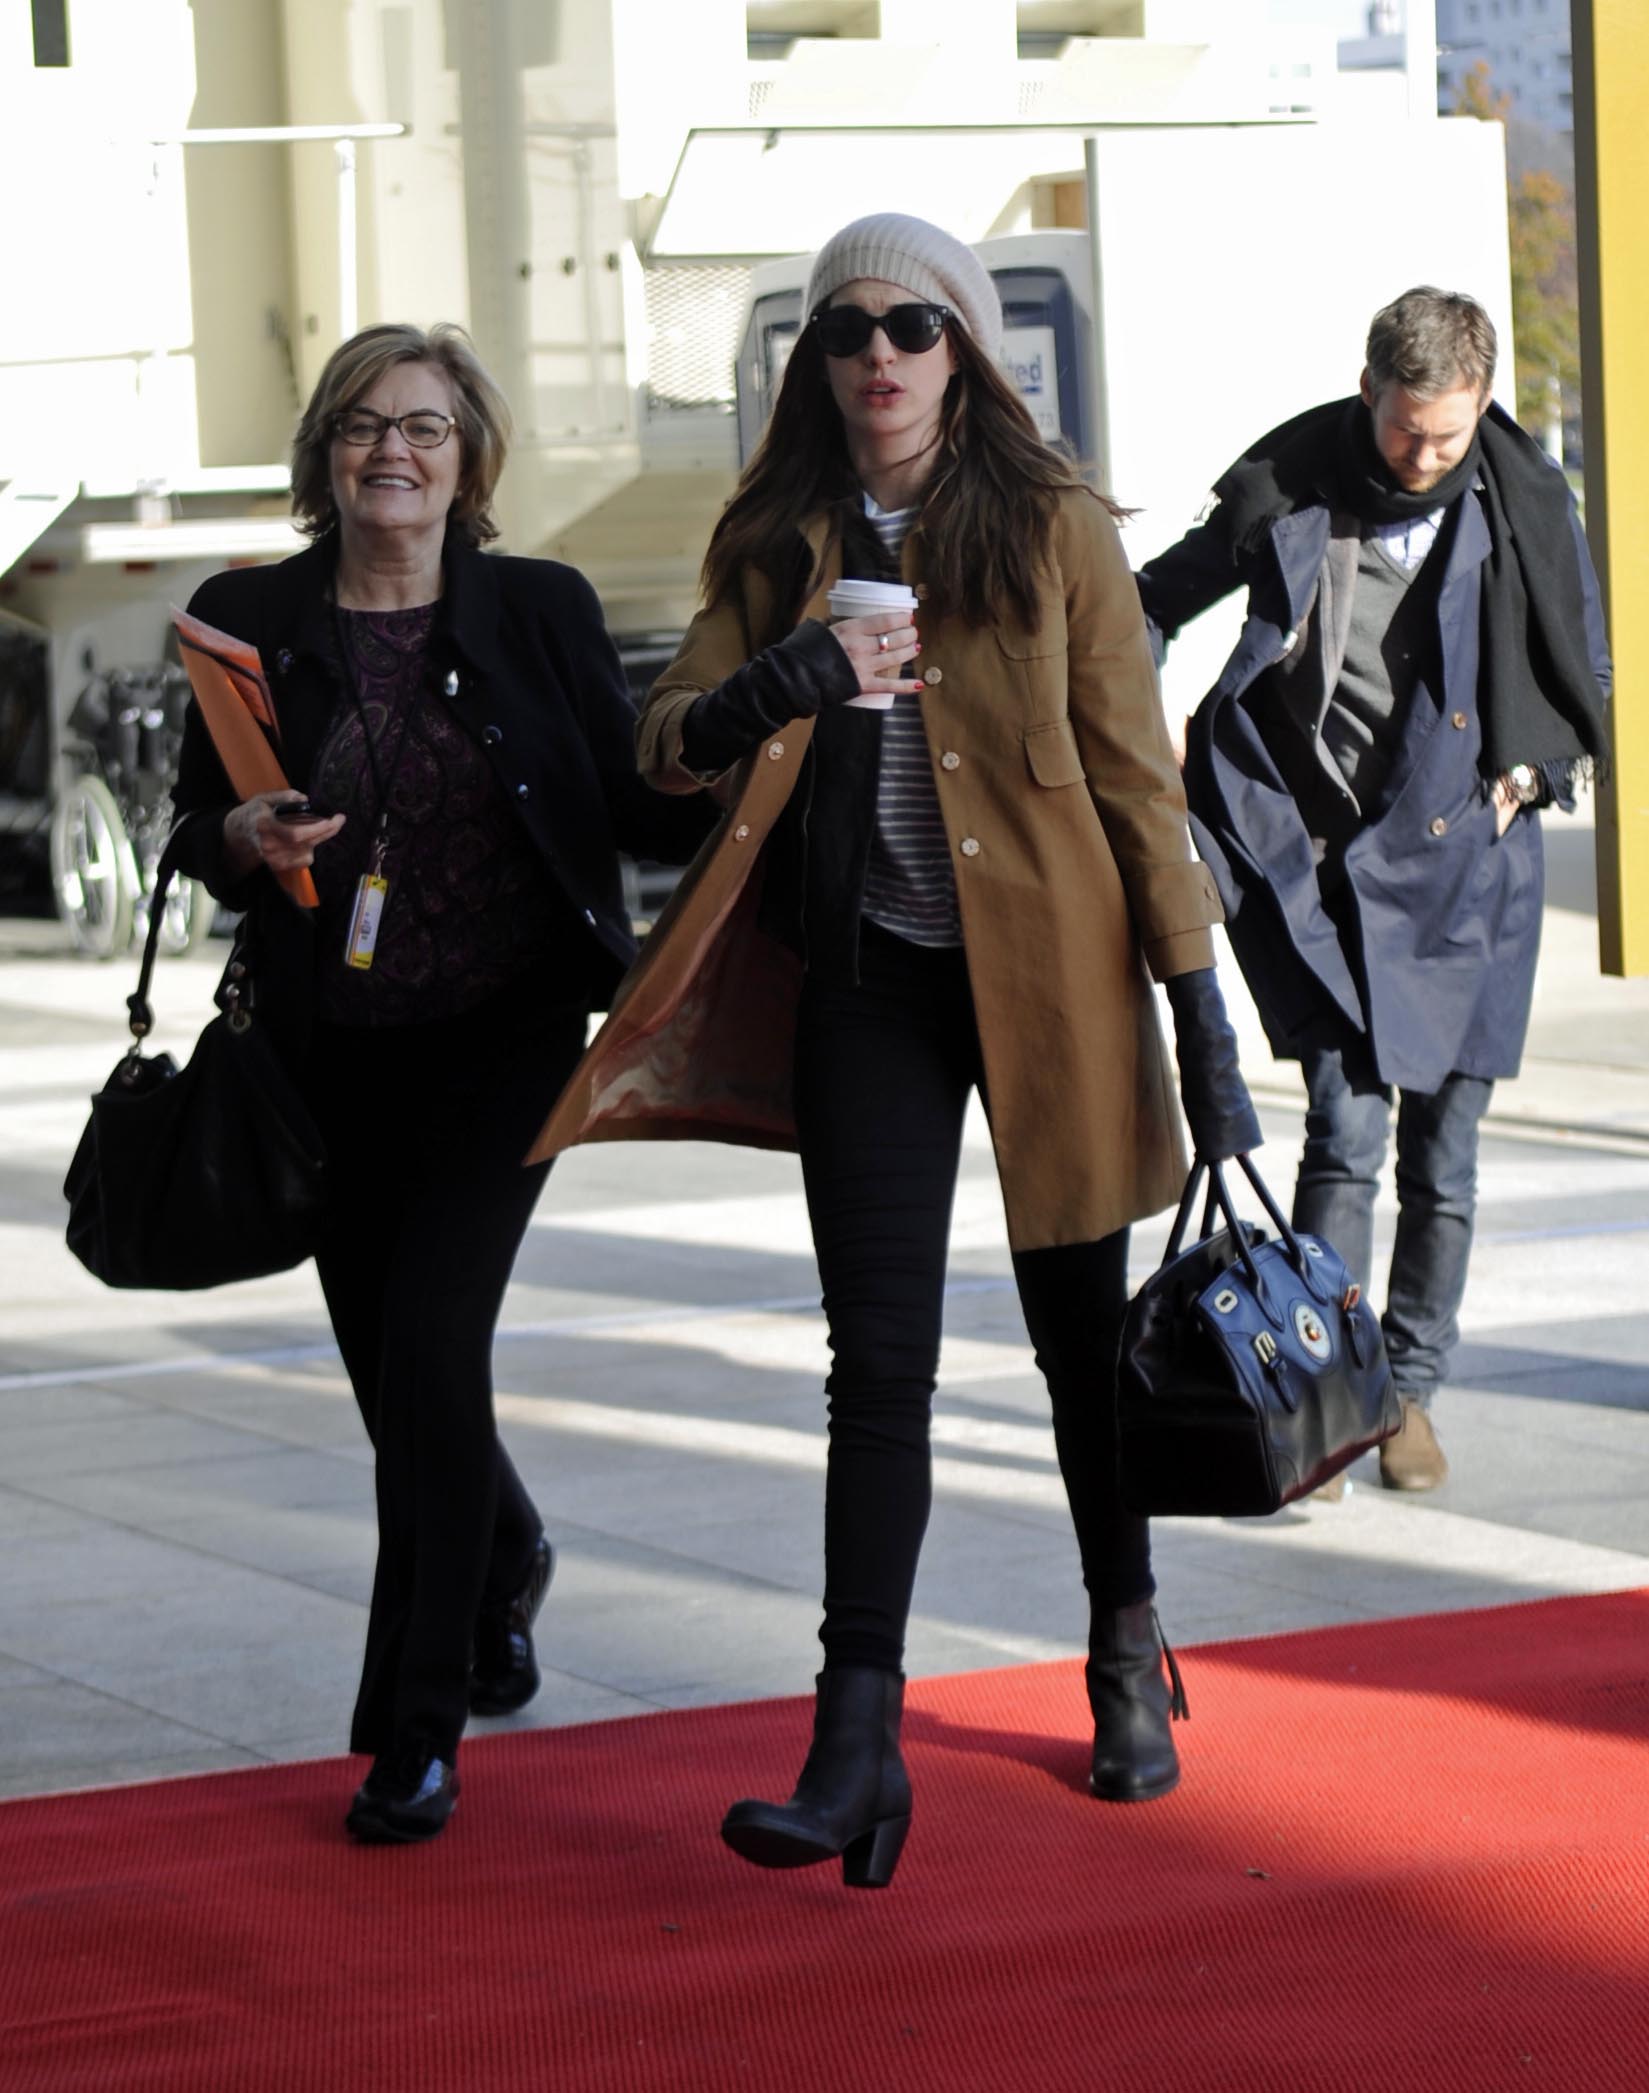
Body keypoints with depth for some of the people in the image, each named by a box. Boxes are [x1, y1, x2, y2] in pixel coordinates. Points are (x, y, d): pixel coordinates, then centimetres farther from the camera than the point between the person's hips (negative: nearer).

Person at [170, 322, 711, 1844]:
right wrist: (249, 840, -16)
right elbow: (197, 830, 7)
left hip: (505, 1032, -2)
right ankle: (506, 1561, 46)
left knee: (431, 1335, -15)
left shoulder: (543, 612, 0)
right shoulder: (251, 620, 2)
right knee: (391, 1361, 10)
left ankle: (419, 1728, -6)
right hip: (334, 1047, 2)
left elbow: (634, 806, 2)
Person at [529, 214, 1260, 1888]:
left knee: (1081, 1329, 10)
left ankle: (1128, 1656, 31)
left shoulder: (1052, 527, -3)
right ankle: (858, 1750, -8)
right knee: (878, 1360, -4)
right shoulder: (778, 543, 5)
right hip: (867, 982, 2)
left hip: (1048, 973, -1)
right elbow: (666, 743, -2)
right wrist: (783, 682, -24)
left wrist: (1198, 1005, -6)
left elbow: (1132, 768, -3)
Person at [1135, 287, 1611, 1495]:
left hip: (1464, 864, 1)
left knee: (1443, 1151, 6)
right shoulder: (1289, 492, -5)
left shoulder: (1526, 506, -2)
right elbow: (1161, 602, 12)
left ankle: (1413, 1388, 20)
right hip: (1324, 863, -1)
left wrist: (1527, 773, 1)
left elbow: (1585, 671, 13)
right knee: (1347, 1132, -12)